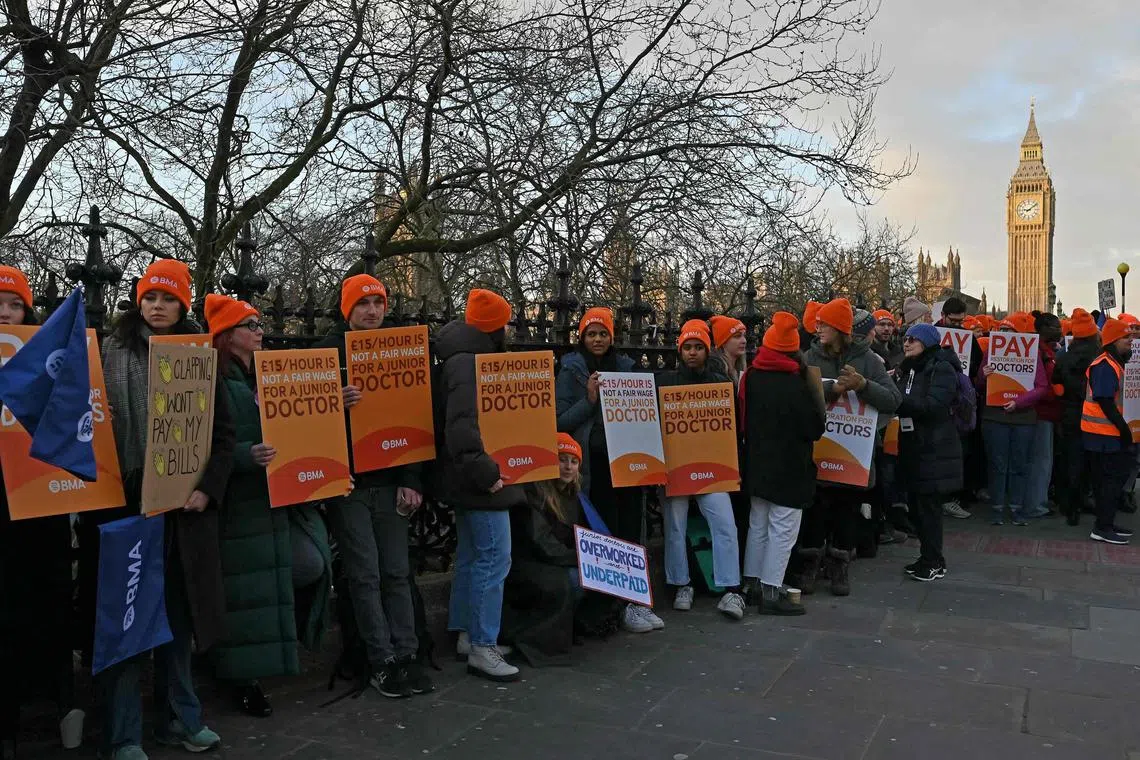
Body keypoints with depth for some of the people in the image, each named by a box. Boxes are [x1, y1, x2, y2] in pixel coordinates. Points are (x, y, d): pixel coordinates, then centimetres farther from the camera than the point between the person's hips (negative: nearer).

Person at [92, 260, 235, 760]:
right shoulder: (111, 353, 4)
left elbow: (224, 432, 6)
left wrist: (208, 487, -5)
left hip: (184, 507, 2)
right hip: (124, 502, -2)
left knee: (178, 613, 11)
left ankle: (179, 718, 25)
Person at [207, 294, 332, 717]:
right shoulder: (215, 383, -8)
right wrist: (246, 456, -30)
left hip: (284, 494, 7)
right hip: (240, 503, -7)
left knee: (313, 565, -4)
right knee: (244, 590, -1)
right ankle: (241, 679, 15)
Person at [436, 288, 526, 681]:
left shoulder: (469, 360, 15)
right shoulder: (467, 364, -19)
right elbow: (461, 426, -30)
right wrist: (485, 472, -26)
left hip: (471, 481, 11)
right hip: (481, 483, -11)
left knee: (472, 555, 17)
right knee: (494, 558, -8)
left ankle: (468, 634, 28)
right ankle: (482, 648, -2)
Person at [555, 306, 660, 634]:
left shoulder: (626, 367, 12)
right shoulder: (571, 371, 0)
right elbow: (560, 421, -7)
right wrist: (589, 400, -18)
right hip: (594, 465, -4)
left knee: (631, 528, 5)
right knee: (606, 533, -4)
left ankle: (633, 598, 14)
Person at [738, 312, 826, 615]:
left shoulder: (750, 377, 1)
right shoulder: (795, 385, -17)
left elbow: (742, 419, 10)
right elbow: (815, 428, -11)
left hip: (757, 465, 7)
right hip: (789, 468, -7)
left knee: (758, 524, 16)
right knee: (783, 529, -1)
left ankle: (751, 582, 23)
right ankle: (771, 592, 0)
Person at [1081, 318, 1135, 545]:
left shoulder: (1113, 363, 15)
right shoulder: (1105, 366, -16)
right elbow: (1105, 402, -21)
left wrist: (1122, 427, 12)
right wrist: (1124, 428, -17)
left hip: (1107, 432, 10)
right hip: (1104, 433, -10)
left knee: (1107, 479, 14)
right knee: (1113, 478, -6)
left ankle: (1106, 523, 22)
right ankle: (1102, 528, -2)